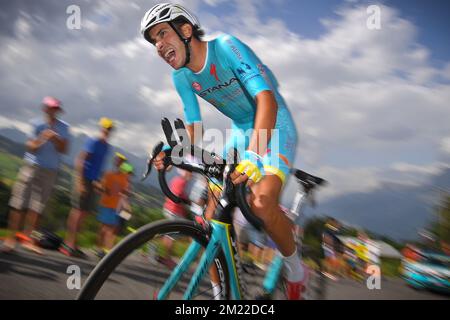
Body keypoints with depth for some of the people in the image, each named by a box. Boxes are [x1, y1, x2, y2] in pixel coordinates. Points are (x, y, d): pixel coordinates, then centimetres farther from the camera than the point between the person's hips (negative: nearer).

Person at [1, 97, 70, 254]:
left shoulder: (63, 127, 4)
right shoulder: (37, 124, 0)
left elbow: (63, 149, -1)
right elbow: (30, 147, -5)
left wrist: (55, 139, -18)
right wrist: (41, 139, -24)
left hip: (50, 171, 1)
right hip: (32, 166, -1)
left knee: (37, 206, 1)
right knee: (19, 203, -1)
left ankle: (27, 238, 10)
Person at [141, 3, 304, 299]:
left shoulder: (226, 47, -21)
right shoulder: (181, 76, -2)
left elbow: (267, 99, -31)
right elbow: (194, 130, 3)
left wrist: (254, 153, -46)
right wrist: (172, 153, -19)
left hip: (274, 127, -6)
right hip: (240, 132, 7)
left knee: (262, 202, -28)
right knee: (213, 216, -4)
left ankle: (295, 269, -1)